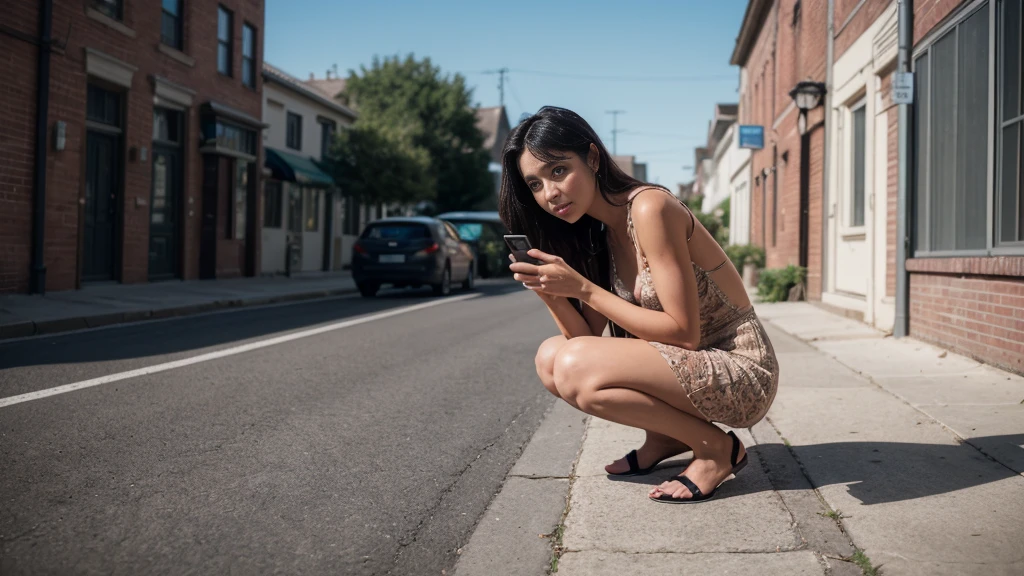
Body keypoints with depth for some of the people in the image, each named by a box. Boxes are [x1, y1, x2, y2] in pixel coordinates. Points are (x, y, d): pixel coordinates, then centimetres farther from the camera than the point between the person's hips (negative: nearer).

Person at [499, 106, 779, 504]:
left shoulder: (649, 207, -19)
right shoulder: (597, 232, 7)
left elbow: (684, 334, -21)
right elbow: (587, 337, 1)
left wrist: (584, 288, -22)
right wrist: (548, 288, -17)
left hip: (741, 371, -8)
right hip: (689, 366, 8)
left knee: (574, 367, -25)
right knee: (550, 357, -2)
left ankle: (717, 448, -7)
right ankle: (665, 437, 10)